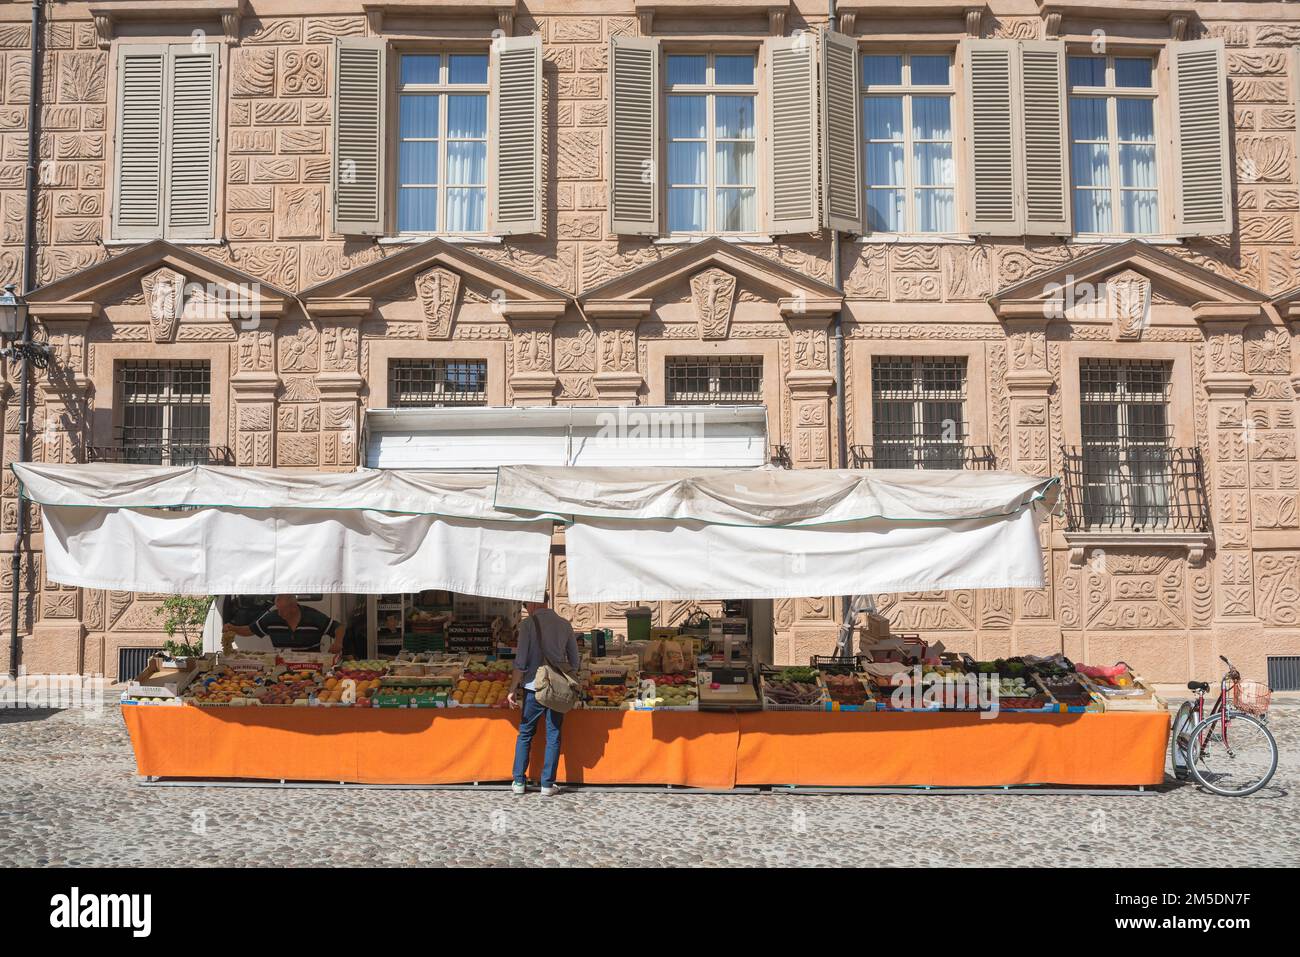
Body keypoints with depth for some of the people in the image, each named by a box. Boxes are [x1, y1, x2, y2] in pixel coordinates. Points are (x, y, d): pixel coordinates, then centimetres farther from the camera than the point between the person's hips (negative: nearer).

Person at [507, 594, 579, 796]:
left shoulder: (528, 624, -6)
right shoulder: (565, 625, 6)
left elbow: (520, 662, -9)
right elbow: (574, 662, 9)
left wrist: (513, 690, -3)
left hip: (534, 687, -3)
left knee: (525, 734, 10)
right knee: (553, 736, 8)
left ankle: (518, 782, 14)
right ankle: (547, 784, 9)